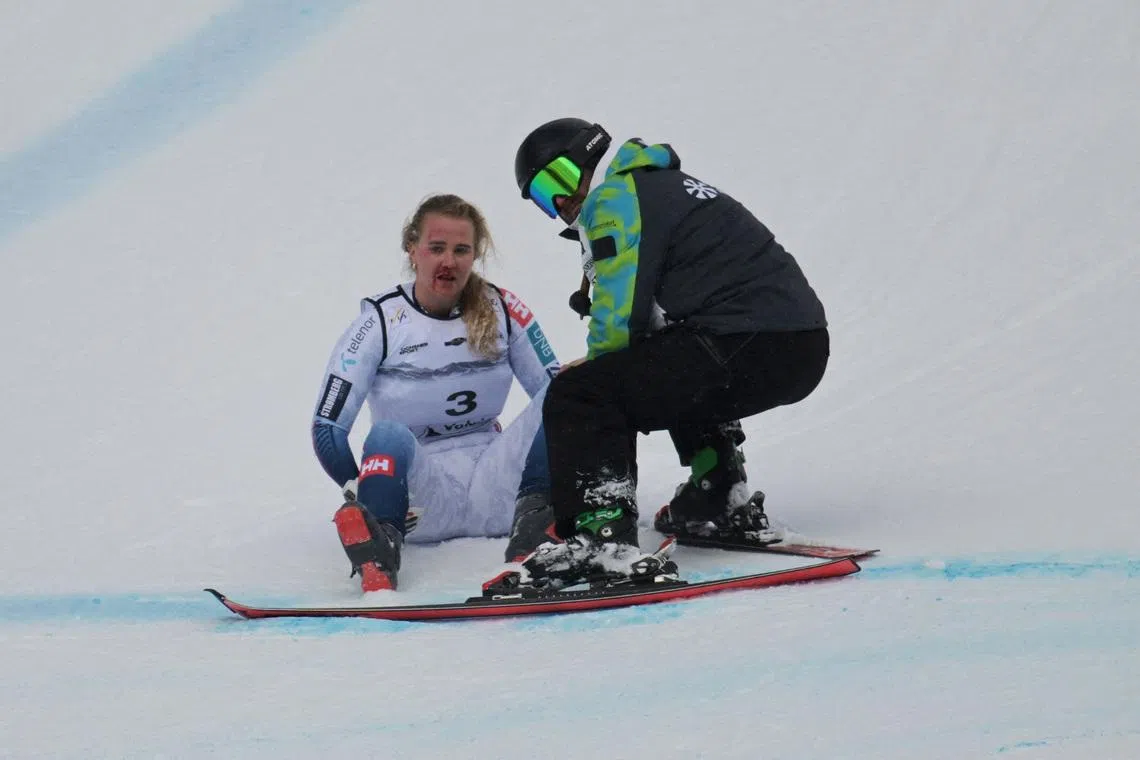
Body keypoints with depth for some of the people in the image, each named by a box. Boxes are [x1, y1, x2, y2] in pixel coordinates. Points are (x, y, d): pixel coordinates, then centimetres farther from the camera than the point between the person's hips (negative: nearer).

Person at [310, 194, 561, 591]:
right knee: (389, 436, -34)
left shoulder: (501, 310, 5)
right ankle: (376, 559, -50)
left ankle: (535, 515, -29)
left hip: (494, 492, 3)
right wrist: (361, 497, -14)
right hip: (421, 502, -3)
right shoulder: (380, 323, -3)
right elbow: (327, 427, -4)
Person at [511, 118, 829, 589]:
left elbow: (619, 320, -9)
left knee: (576, 398, -13)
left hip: (744, 347, -10)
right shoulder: (668, 185, 28)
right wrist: (596, 369, 26)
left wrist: (589, 371, 11)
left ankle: (601, 532, -25)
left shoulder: (614, 199, -2)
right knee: (675, 377, 40)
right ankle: (725, 504, 35)